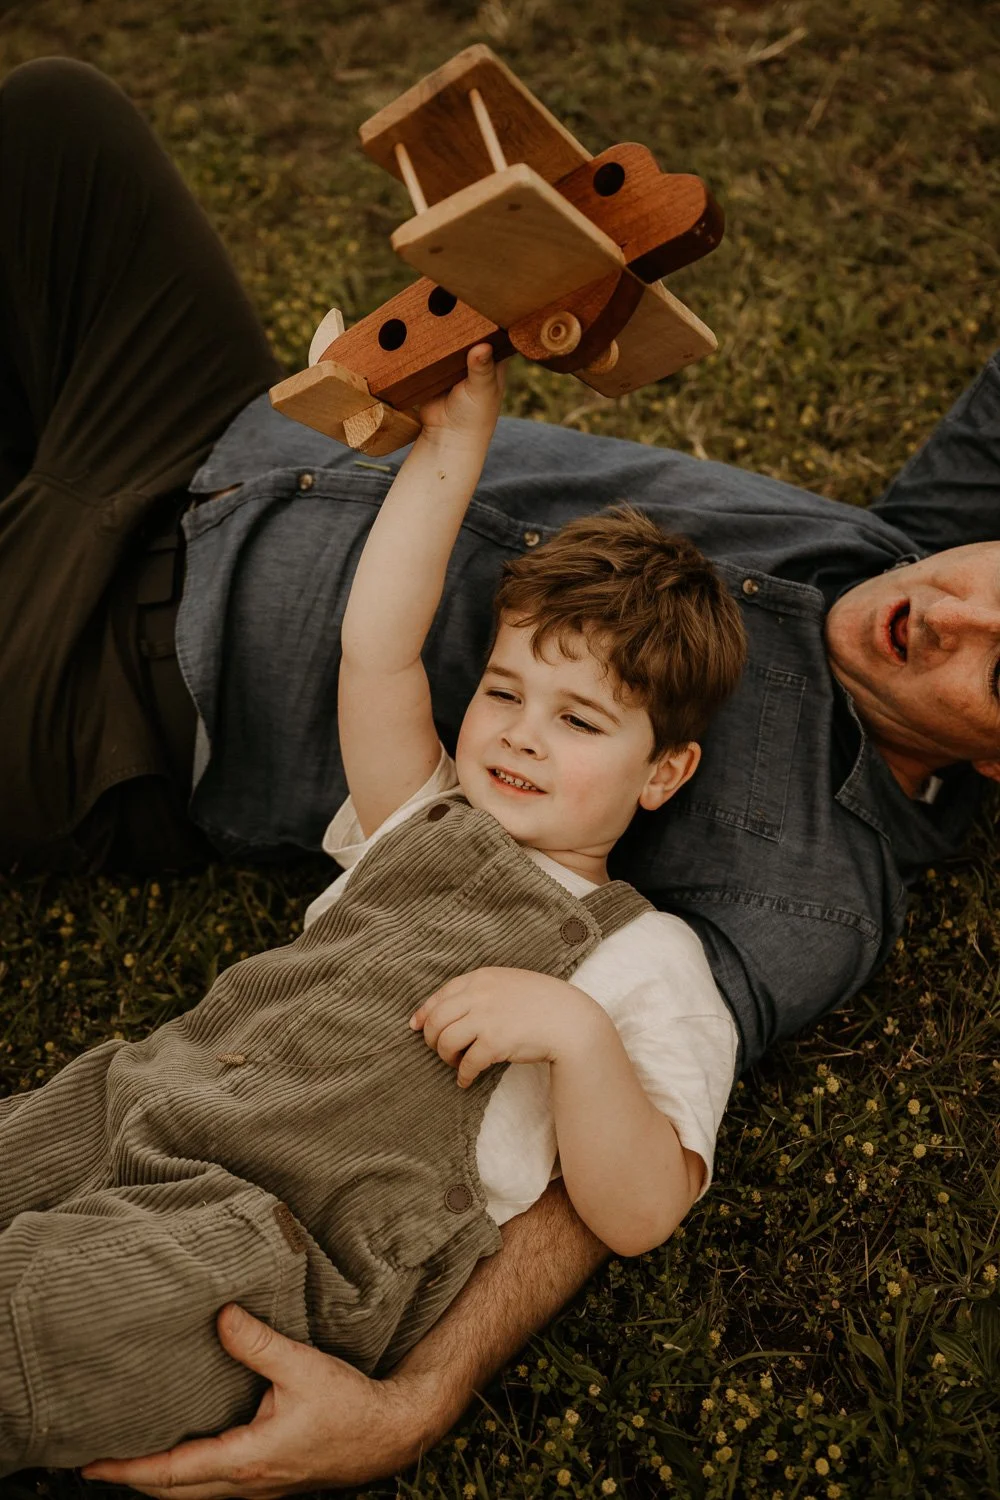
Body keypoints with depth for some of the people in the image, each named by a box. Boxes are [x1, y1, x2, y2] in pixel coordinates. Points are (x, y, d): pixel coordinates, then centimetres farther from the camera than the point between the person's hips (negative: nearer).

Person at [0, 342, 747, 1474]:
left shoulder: (646, 961, 3)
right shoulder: (427, 823, 19)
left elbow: (637, 1216, -4)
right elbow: (375, 651, 6)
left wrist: (572, 1030, -19)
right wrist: (451, 446, 5)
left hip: (285, 1249, -6)